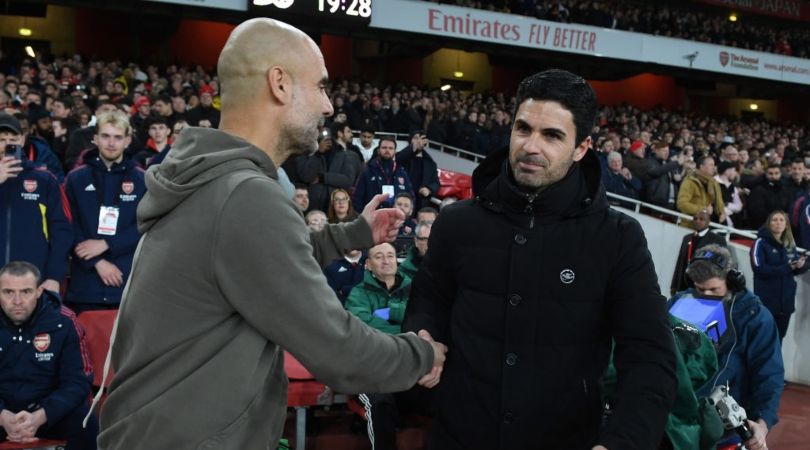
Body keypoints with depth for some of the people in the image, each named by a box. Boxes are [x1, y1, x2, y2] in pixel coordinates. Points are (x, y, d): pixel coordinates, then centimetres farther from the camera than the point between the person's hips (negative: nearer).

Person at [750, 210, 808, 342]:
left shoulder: (790, 244, 7)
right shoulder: (761, 242, -10)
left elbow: (795, 269, 10)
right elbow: (759, 269, -20)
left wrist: (801, 265, -13)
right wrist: (787, 267, -23)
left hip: (786, 300, 6)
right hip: (766, 300, -6)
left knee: (779, 337, 16)